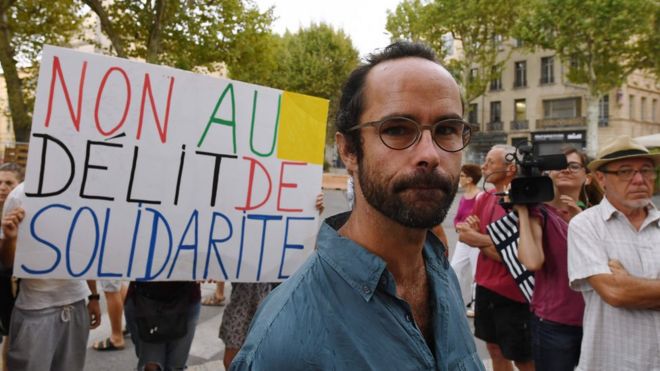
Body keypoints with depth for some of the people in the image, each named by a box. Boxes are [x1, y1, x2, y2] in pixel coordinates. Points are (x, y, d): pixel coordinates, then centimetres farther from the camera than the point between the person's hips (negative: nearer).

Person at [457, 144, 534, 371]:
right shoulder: (484, 199, 6)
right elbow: (464, 234, 3)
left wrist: (477, 238, -12)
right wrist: (488, 240, -15)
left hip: (511, 292, -7)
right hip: (485, 286, 7)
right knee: (494, 349, 20)